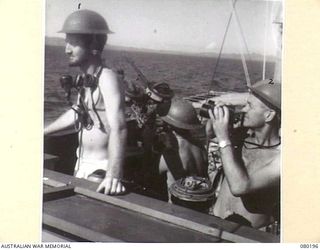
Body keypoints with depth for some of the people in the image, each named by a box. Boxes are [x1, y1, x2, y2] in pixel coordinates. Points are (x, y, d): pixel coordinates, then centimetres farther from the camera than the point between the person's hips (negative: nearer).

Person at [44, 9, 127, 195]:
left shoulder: (107, 78, -22)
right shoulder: (85, 79, 4)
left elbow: (118, 128, -34)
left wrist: (114, 176, -46)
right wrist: (43, 132, 27)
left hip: (100, 170, -8)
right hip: (82, 165, 8)